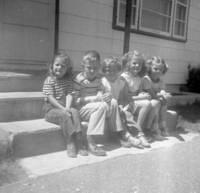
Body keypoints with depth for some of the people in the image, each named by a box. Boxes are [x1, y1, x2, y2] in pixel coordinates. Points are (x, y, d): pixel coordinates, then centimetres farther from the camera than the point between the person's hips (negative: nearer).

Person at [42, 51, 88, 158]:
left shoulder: (68, 80, 10)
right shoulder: (49, 80, -4)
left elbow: (69, 94, -3)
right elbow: (50, 98, -13)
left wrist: (68, 107, -21)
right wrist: (62, 108, -23)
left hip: (65, 107, 4)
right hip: (51, 109, -3)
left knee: (75, 112, -26)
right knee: (65, 115, -31)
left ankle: (79, 143, -29)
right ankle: (70, 144, -27)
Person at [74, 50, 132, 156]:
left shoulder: (98, 77, 8)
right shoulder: (79, 79, -16)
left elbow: (99, 91, 3)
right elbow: (77, 100, -21)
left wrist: (102, 96, -23)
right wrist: (97, 98, -26)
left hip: (94, 104, 7)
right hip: (81, 109, -7)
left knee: (113, 103, -9)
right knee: (101, 106, -30)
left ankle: (120, 134, 2)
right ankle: (90, 142, -32)